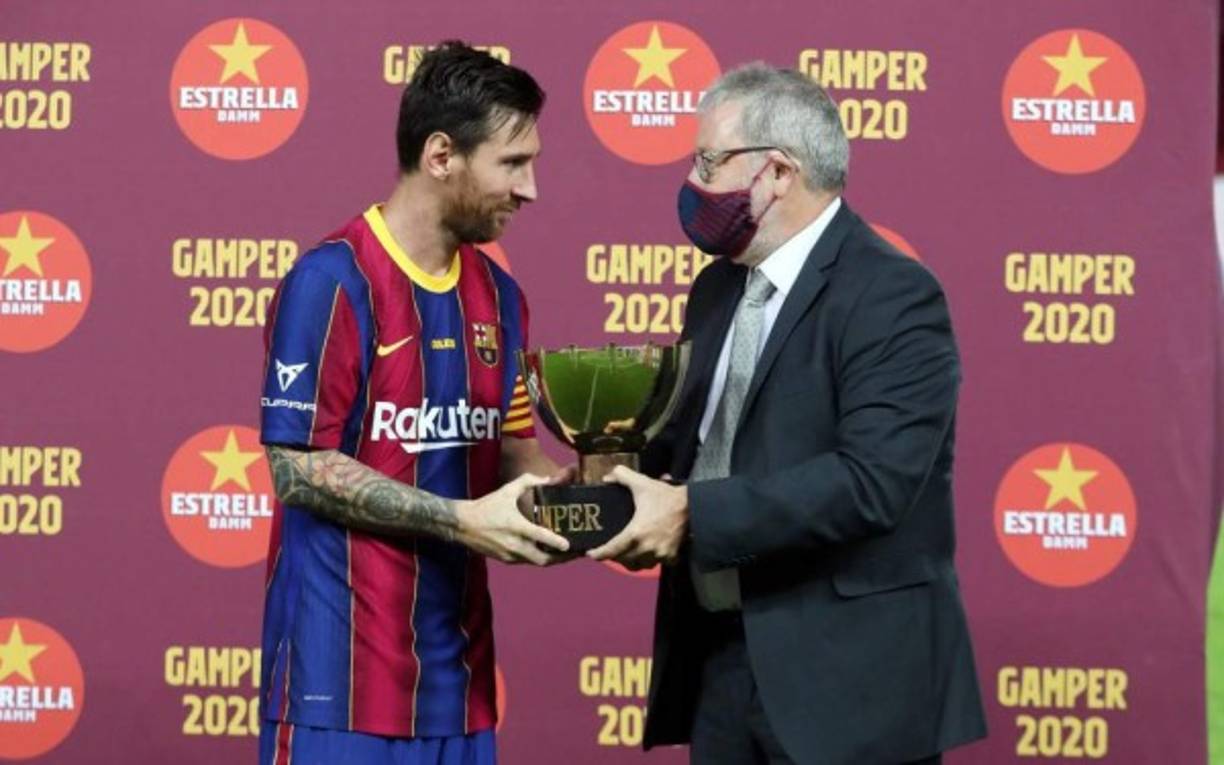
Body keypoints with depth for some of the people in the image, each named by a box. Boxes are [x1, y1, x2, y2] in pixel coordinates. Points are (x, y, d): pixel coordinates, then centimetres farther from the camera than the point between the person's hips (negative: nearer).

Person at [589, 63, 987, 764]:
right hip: (718, 656, 8)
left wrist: (693, 514, -24)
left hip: (846, 672, -8)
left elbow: (871, 479, -24)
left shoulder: (891, 296, -13)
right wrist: (640, 481, -3)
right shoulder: (719, 289, 14)